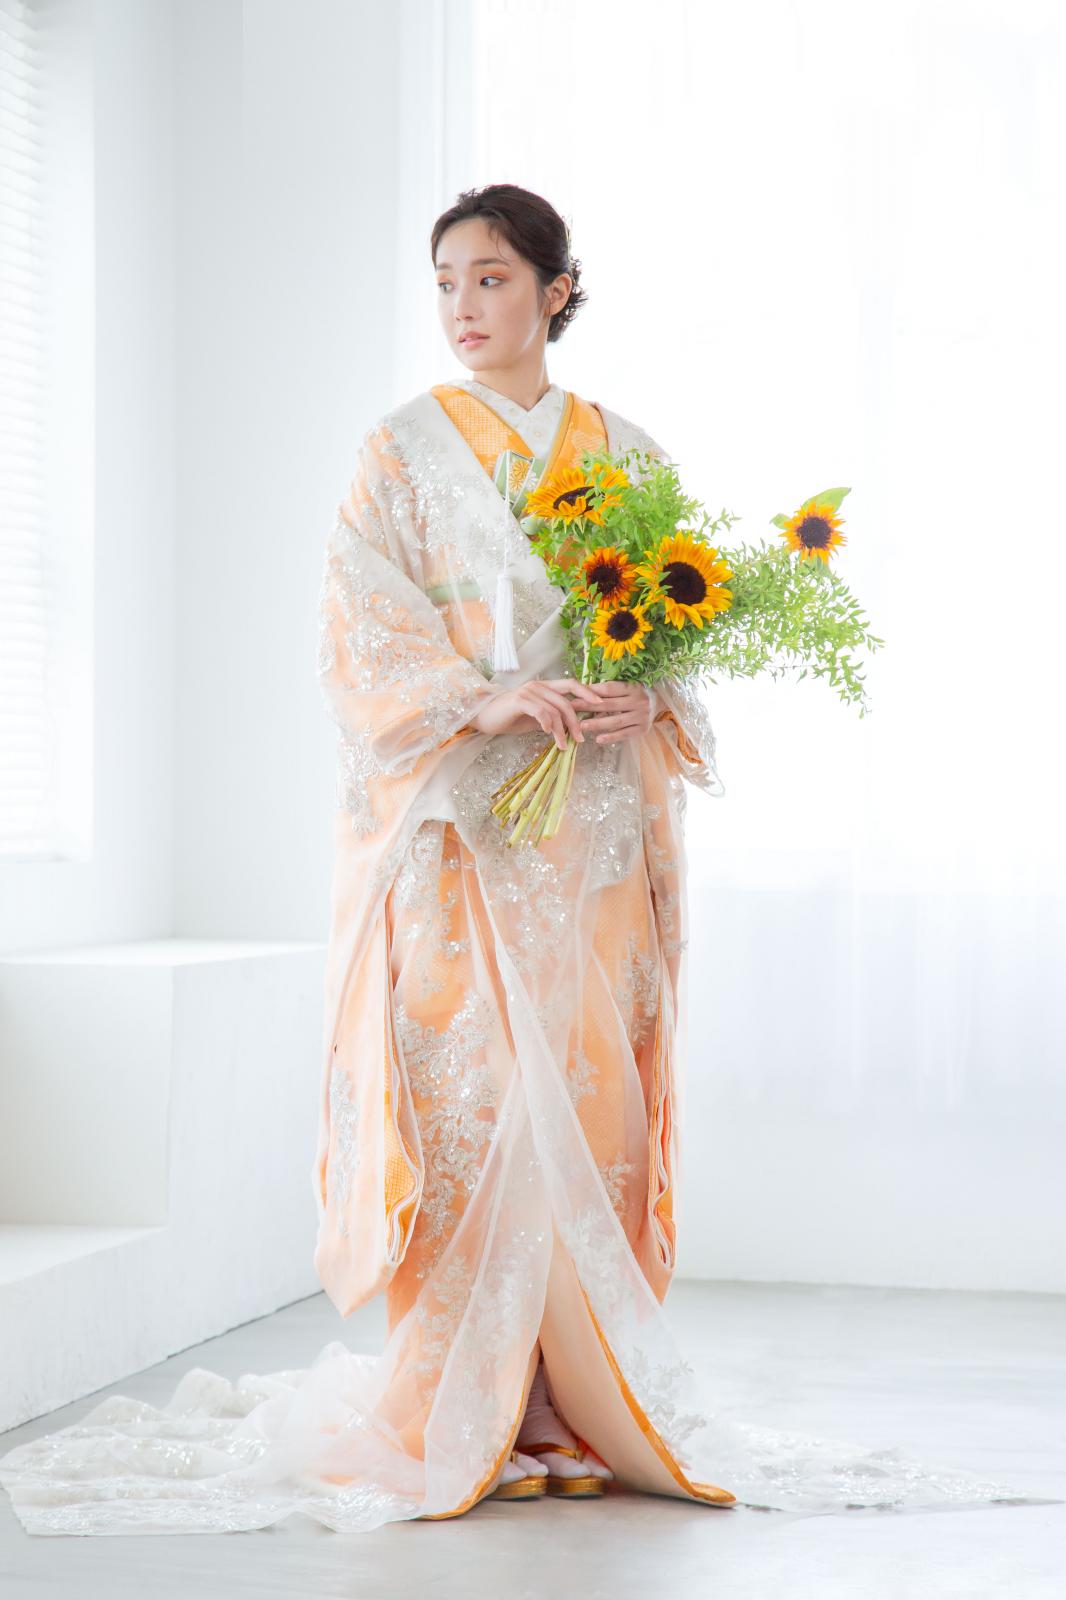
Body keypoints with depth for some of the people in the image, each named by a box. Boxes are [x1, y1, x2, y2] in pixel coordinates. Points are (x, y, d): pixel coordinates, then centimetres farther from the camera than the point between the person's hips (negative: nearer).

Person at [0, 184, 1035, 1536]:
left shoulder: (628, 454, 13)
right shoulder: (403, 450, 5)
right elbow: (360, 636, -3)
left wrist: (647, 699, -10)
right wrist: (482, 700, -20)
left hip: (598, 831, 3)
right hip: (458, 824, -3)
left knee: (596, 1100, 0)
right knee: (475, 1103, -9)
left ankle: (581, 1407, 7)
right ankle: (465, 1417, -3)